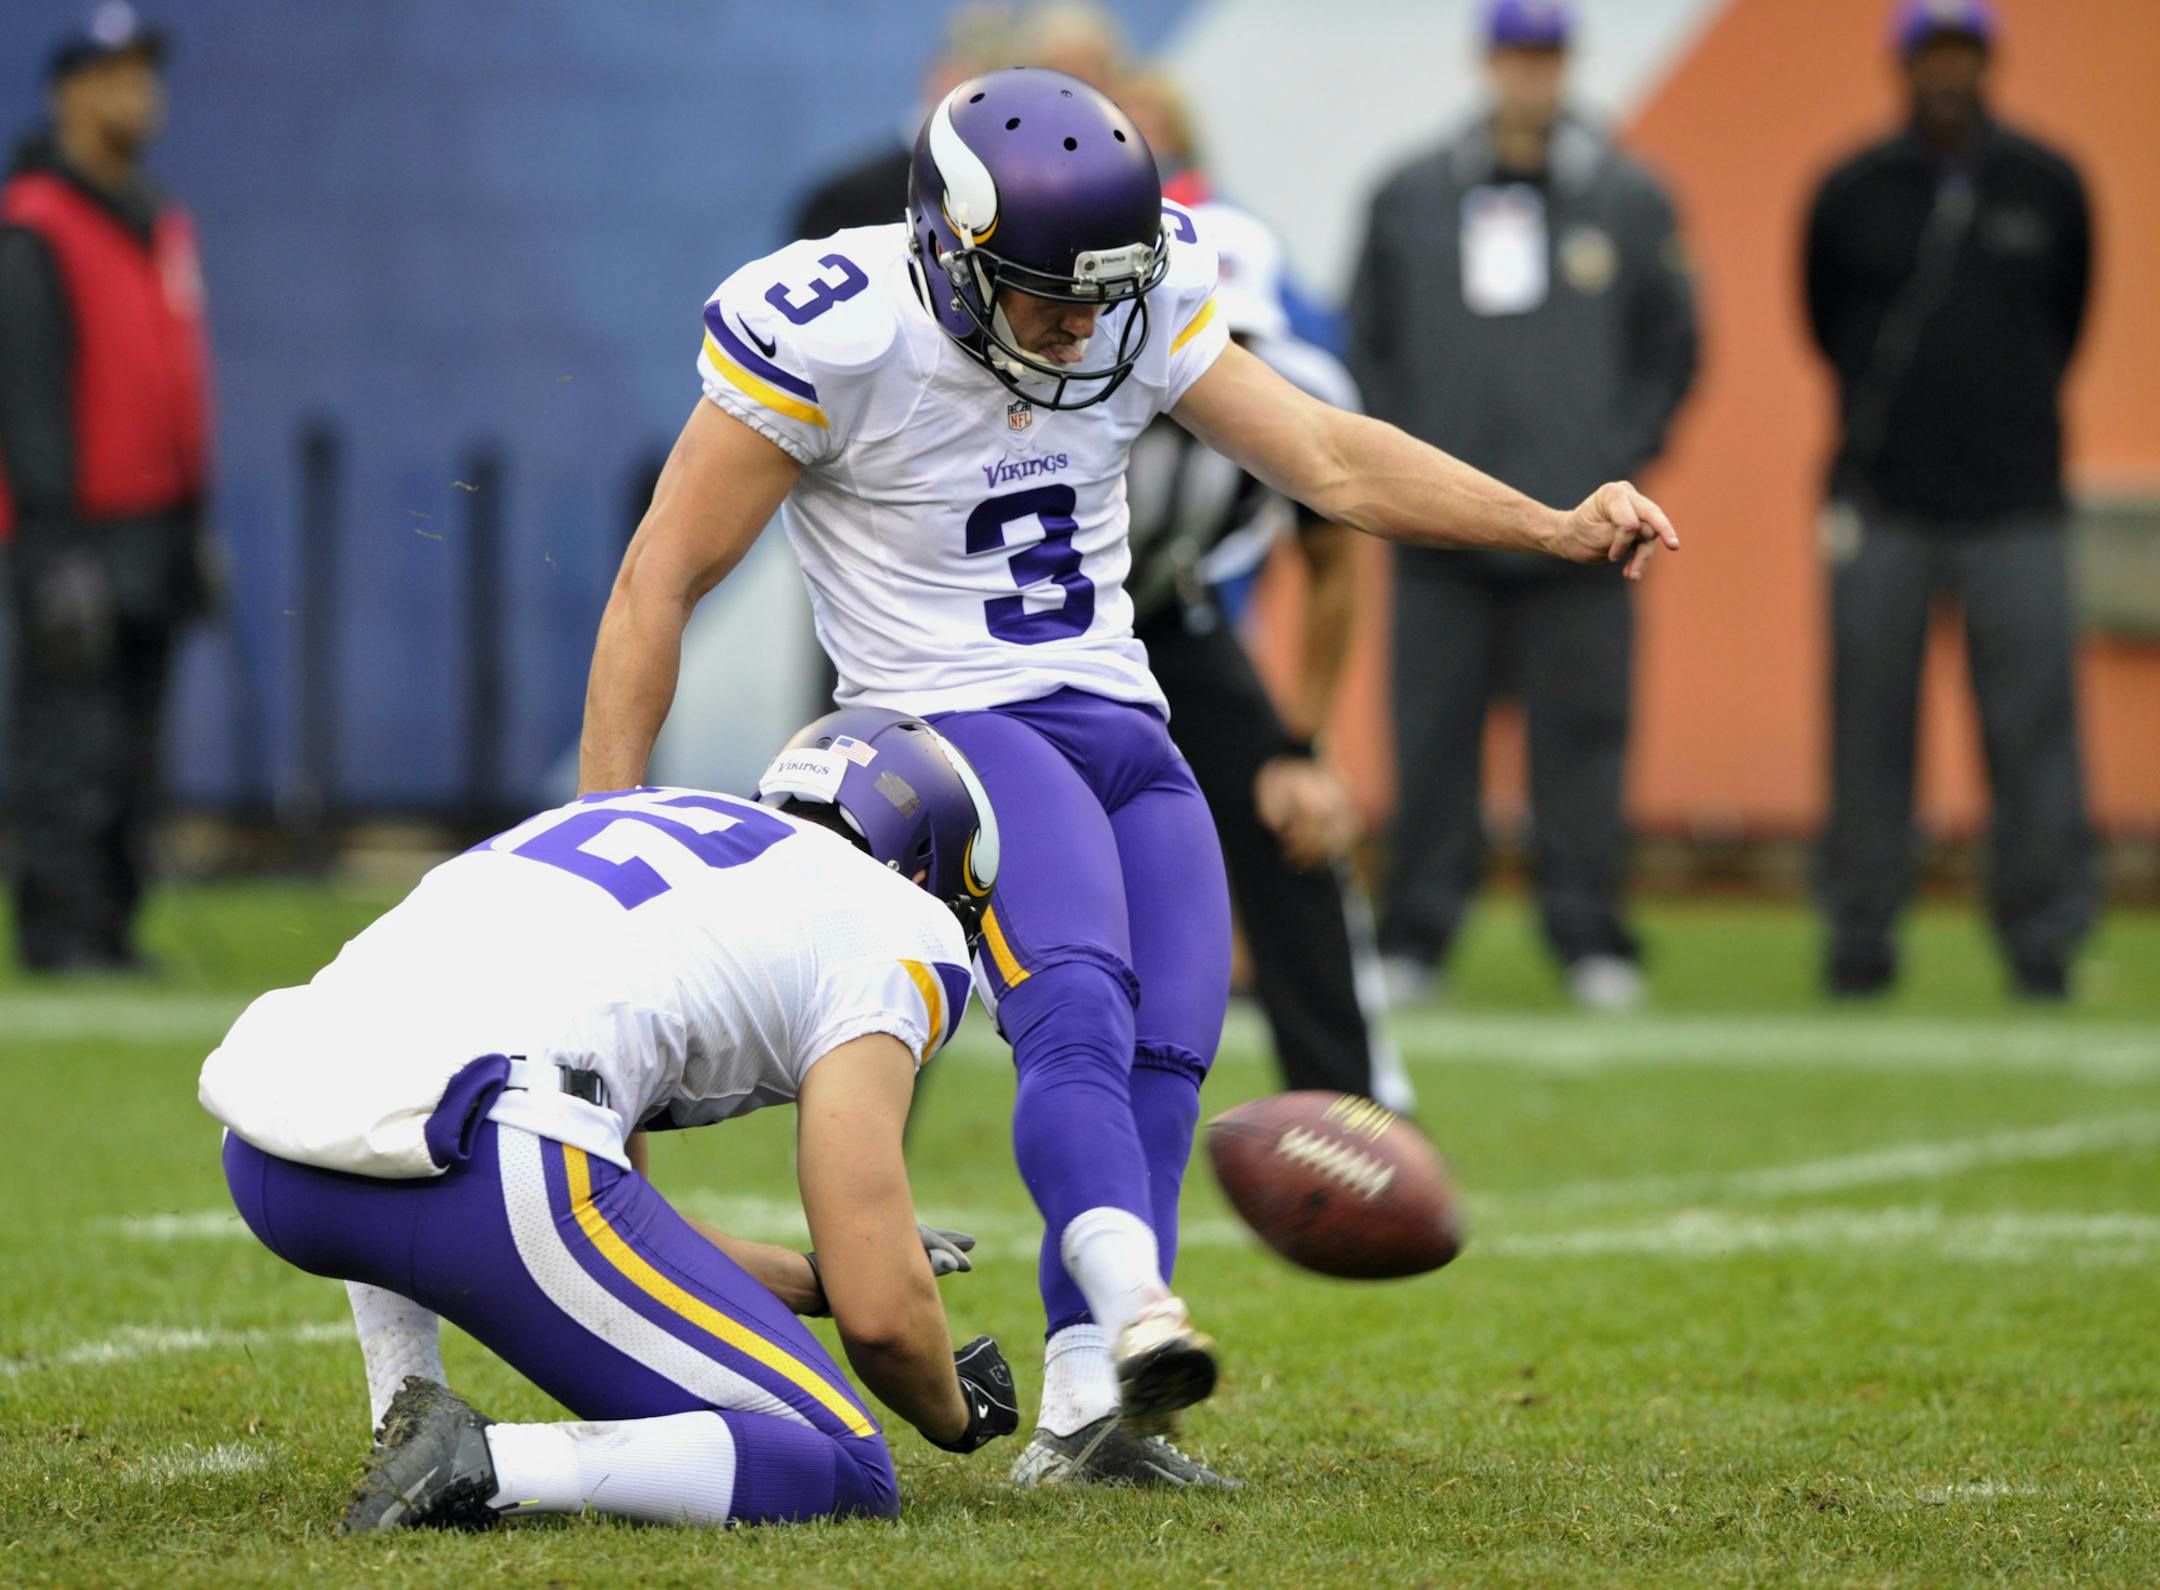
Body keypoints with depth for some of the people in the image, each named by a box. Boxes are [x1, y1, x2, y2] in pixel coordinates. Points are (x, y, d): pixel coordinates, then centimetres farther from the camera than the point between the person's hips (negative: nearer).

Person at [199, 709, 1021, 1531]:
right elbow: (881, 1316, 8)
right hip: (483, 1165, -7)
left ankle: (409, 1420, 24)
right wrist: (956, 1418, 29)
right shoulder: (884, 929, 15)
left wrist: (813, 1278, 53)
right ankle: (481, 1466, -17)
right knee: (841, 1480, 1)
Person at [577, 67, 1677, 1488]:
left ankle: (1084, 1415, -7)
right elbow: (660, 584, -9)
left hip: (1124, 731, 7)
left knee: (1165, 1052, -6)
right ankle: (1135, 1311, -49)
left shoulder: (1142, 310, 2)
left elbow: (1327, 457, 8)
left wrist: (1561, 528, -4)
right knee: (1074, 1005, -29)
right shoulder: (838, 338, -15)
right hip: (956, 727, -7)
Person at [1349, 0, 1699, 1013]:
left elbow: (1669, 347, 10)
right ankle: (1415, 937, 8)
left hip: (1576, 529, -1)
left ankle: (1590, 938, 6)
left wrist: (1620, 458, 1)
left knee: (1582, 734, -1)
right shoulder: (1411, 198, 7)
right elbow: (1369, 342, 13)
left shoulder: (1627, 200, 5)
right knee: (1432, 734, 1)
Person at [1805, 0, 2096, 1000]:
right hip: (1881, 506, 0)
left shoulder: (2048, 186, 5)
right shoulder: (1851, 193, 3)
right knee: (1868, 723, 0)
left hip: (2014, 506, 0)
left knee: (2033, 721, -4)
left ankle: (2042, 940, 3)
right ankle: (1861, 935, 7)